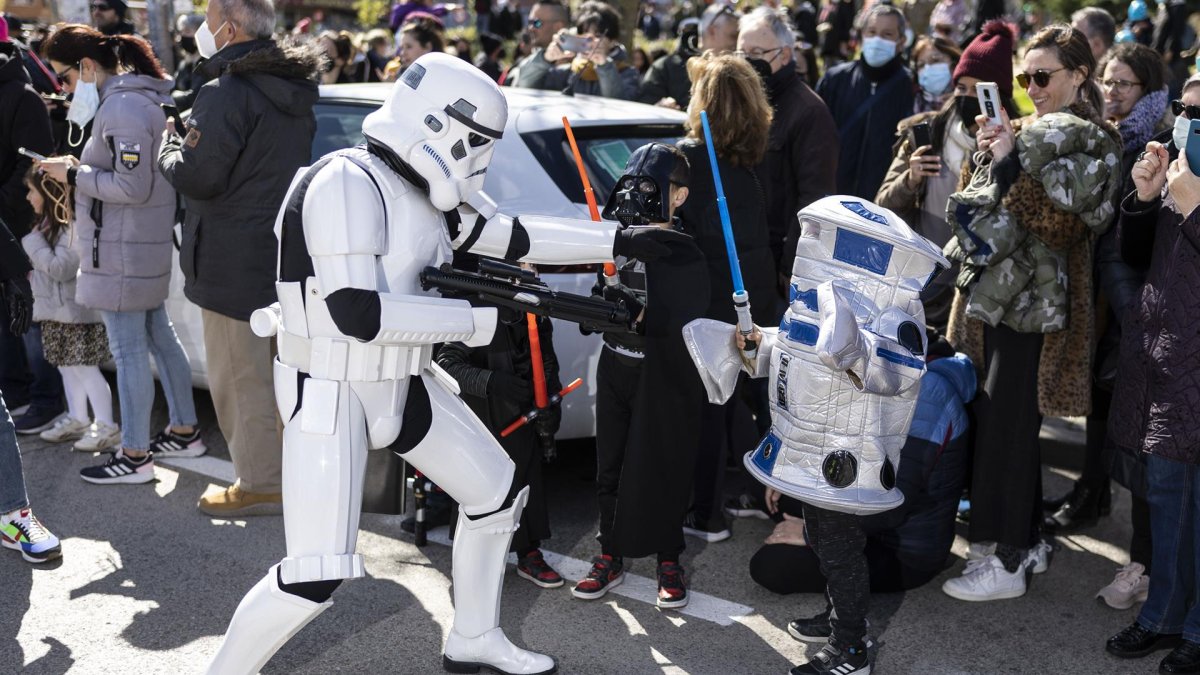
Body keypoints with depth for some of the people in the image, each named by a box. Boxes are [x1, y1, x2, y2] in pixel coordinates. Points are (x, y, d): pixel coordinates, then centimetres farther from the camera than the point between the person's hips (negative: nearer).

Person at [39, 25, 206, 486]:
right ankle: (185, 432, 28)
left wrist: (75, 175, -13)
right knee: (159, 338, 17)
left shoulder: (121, 107, -19)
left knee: (129, 352, -3)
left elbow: (133, 188, -22)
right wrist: (81, 169, 10)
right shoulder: (141, 97, 13)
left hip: (123, 254, -10)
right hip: (149, 246, 10)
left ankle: (135, 457, 5)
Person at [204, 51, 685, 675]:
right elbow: (359, 313, -31)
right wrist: (481, 320, -25)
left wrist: (622, 242, 12)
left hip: (402, 384, 9)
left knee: (497, 493, 16)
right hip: (330, 391, -9)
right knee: (318, 576, -14)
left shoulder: (428, 190, 2)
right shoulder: (347, 183, -23)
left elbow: (514, 237, 12)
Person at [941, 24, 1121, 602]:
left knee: (1007, 427, -6)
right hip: (996, 294, 8)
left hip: (1034, 304, -8)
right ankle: (1024, 537, 26)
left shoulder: (1091, 142, -8)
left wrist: (1011, 163, -17)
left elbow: (1060, 223, -19)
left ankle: (1007, 562, 3)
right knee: (996, 420, 12)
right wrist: (991, 156, -3)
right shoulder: (1027, 131, 15)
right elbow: (976, 204, 14)